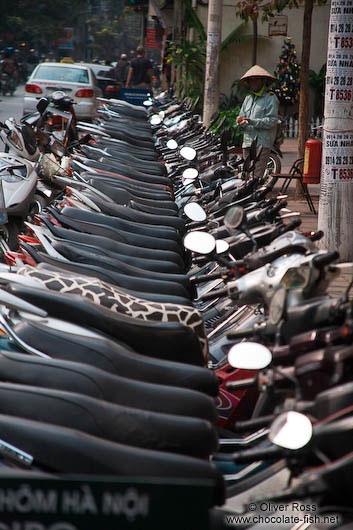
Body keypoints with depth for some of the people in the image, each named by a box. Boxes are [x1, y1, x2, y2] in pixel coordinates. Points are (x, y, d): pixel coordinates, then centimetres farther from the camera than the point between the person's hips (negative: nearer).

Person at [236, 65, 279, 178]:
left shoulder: (270, 98, -3)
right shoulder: (248, 98, 21)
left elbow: (272, 121, -12)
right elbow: (242, 114, 19)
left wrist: (252, 121, -21)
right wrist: (241, 121, -6)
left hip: (262, 143, -7)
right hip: (247, 142, 7)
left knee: (256, 176, -15)